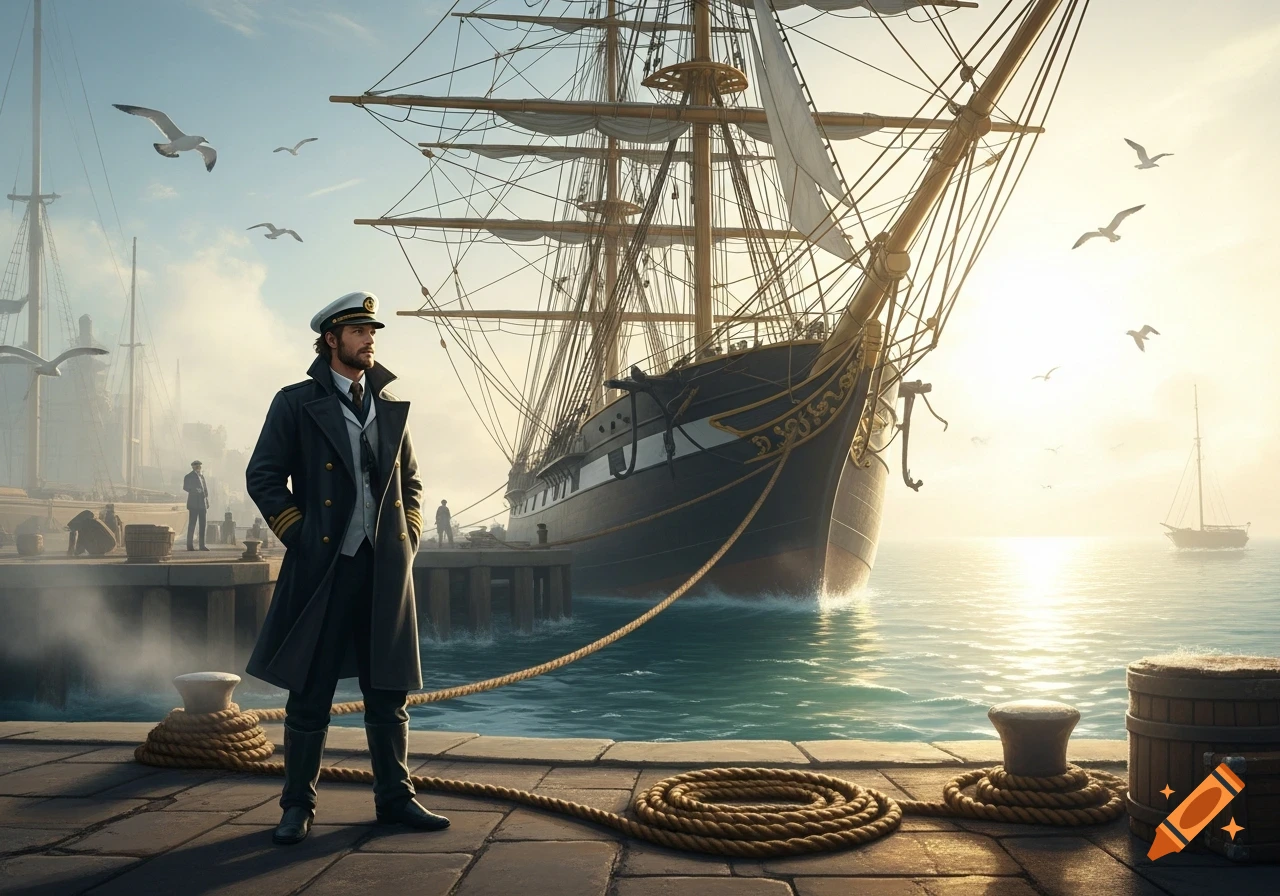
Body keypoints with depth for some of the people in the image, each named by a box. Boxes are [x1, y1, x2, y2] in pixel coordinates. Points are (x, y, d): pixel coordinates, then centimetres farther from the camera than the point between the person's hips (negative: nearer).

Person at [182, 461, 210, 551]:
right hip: (194, 504, -6)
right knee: (192, 524, -6)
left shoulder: (202, 476, 20)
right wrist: (195, 490, -23)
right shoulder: (189, 476, 0)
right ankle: (190, 545, -4)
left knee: (202, 525, 5)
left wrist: (207, 501, 13)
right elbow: (185, 487, -10)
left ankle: (202, 545, 9)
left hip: (202, 504, 6)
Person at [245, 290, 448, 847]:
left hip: (386, 570, 4)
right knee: (309, 693, 4)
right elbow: (263, 476, -1)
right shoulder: (296, 403, 1)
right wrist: (299, 536, -7)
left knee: (389, 691, 9)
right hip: (323, 566, -4)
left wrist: (408, 536, 9)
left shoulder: (390, 406, 14)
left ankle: (395, 797, 20)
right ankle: (298, 805, 16)